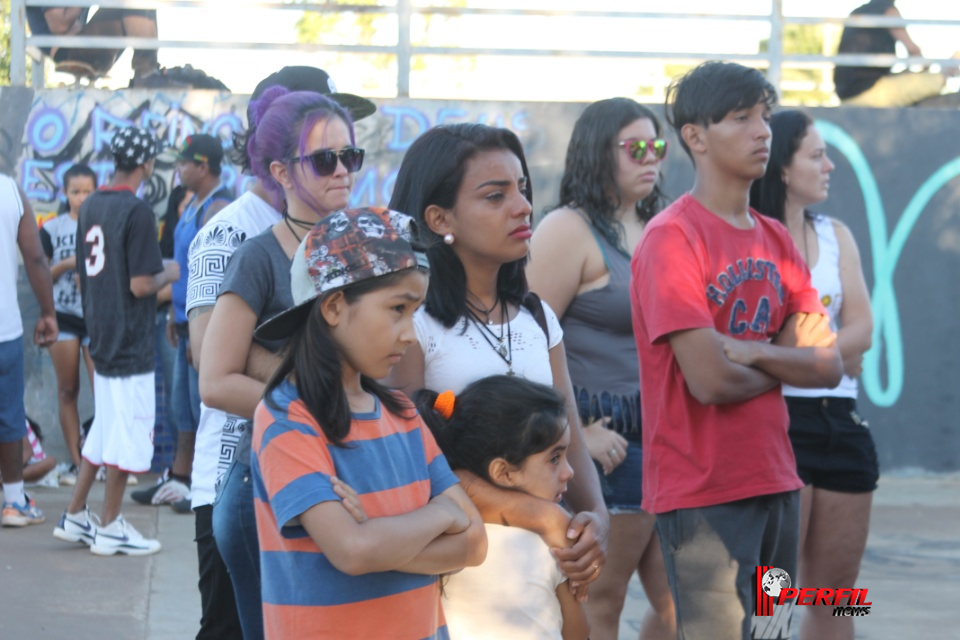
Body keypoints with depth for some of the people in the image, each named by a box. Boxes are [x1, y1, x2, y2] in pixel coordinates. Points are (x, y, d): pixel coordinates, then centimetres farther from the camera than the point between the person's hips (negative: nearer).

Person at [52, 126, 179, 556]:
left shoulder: (90, 207, 9)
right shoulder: (137, 211, -16)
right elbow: (141, 285, -20)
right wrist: (169, 275, -1)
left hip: (101, 339, 8)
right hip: (131, 343, -8)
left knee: (105, 431, 18)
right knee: (129, 435, 0)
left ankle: (74, 516, 20)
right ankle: (109, 528, 5)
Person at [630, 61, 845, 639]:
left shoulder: (776, 240, 11)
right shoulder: (673, 238, -12)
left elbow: (831, 369, 4)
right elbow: (710, 381, -19)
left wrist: (752, 351, -14)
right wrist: (789, 359, -1)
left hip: (776, 481, 7)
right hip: (703, 492, -7)